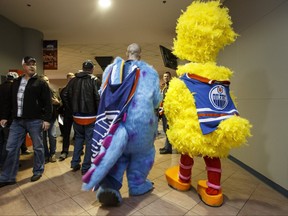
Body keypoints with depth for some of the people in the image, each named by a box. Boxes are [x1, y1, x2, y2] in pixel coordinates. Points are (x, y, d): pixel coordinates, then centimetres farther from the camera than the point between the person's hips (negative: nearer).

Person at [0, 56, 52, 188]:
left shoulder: (40, 83, -3)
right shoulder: (16, 82, 14)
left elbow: (47, 103, -8)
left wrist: (47, 119, -14)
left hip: (35, 121, -5)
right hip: (17, 121, 5)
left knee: (38, 147, 7)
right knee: (11, 148, 7)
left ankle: (38, 171, 24)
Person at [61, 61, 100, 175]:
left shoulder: (73, 80, 7)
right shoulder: (94, 80, -7)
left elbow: (65, 95, 4)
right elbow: (98, 97, -17)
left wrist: (71, 110, 10)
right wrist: (98, 112, -5)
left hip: (76, 116, 5)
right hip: (90, 117, -4)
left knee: (78, 138, 21)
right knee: (90, 141, 5)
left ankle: (75, 163, 25)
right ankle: (86, 167, 12)